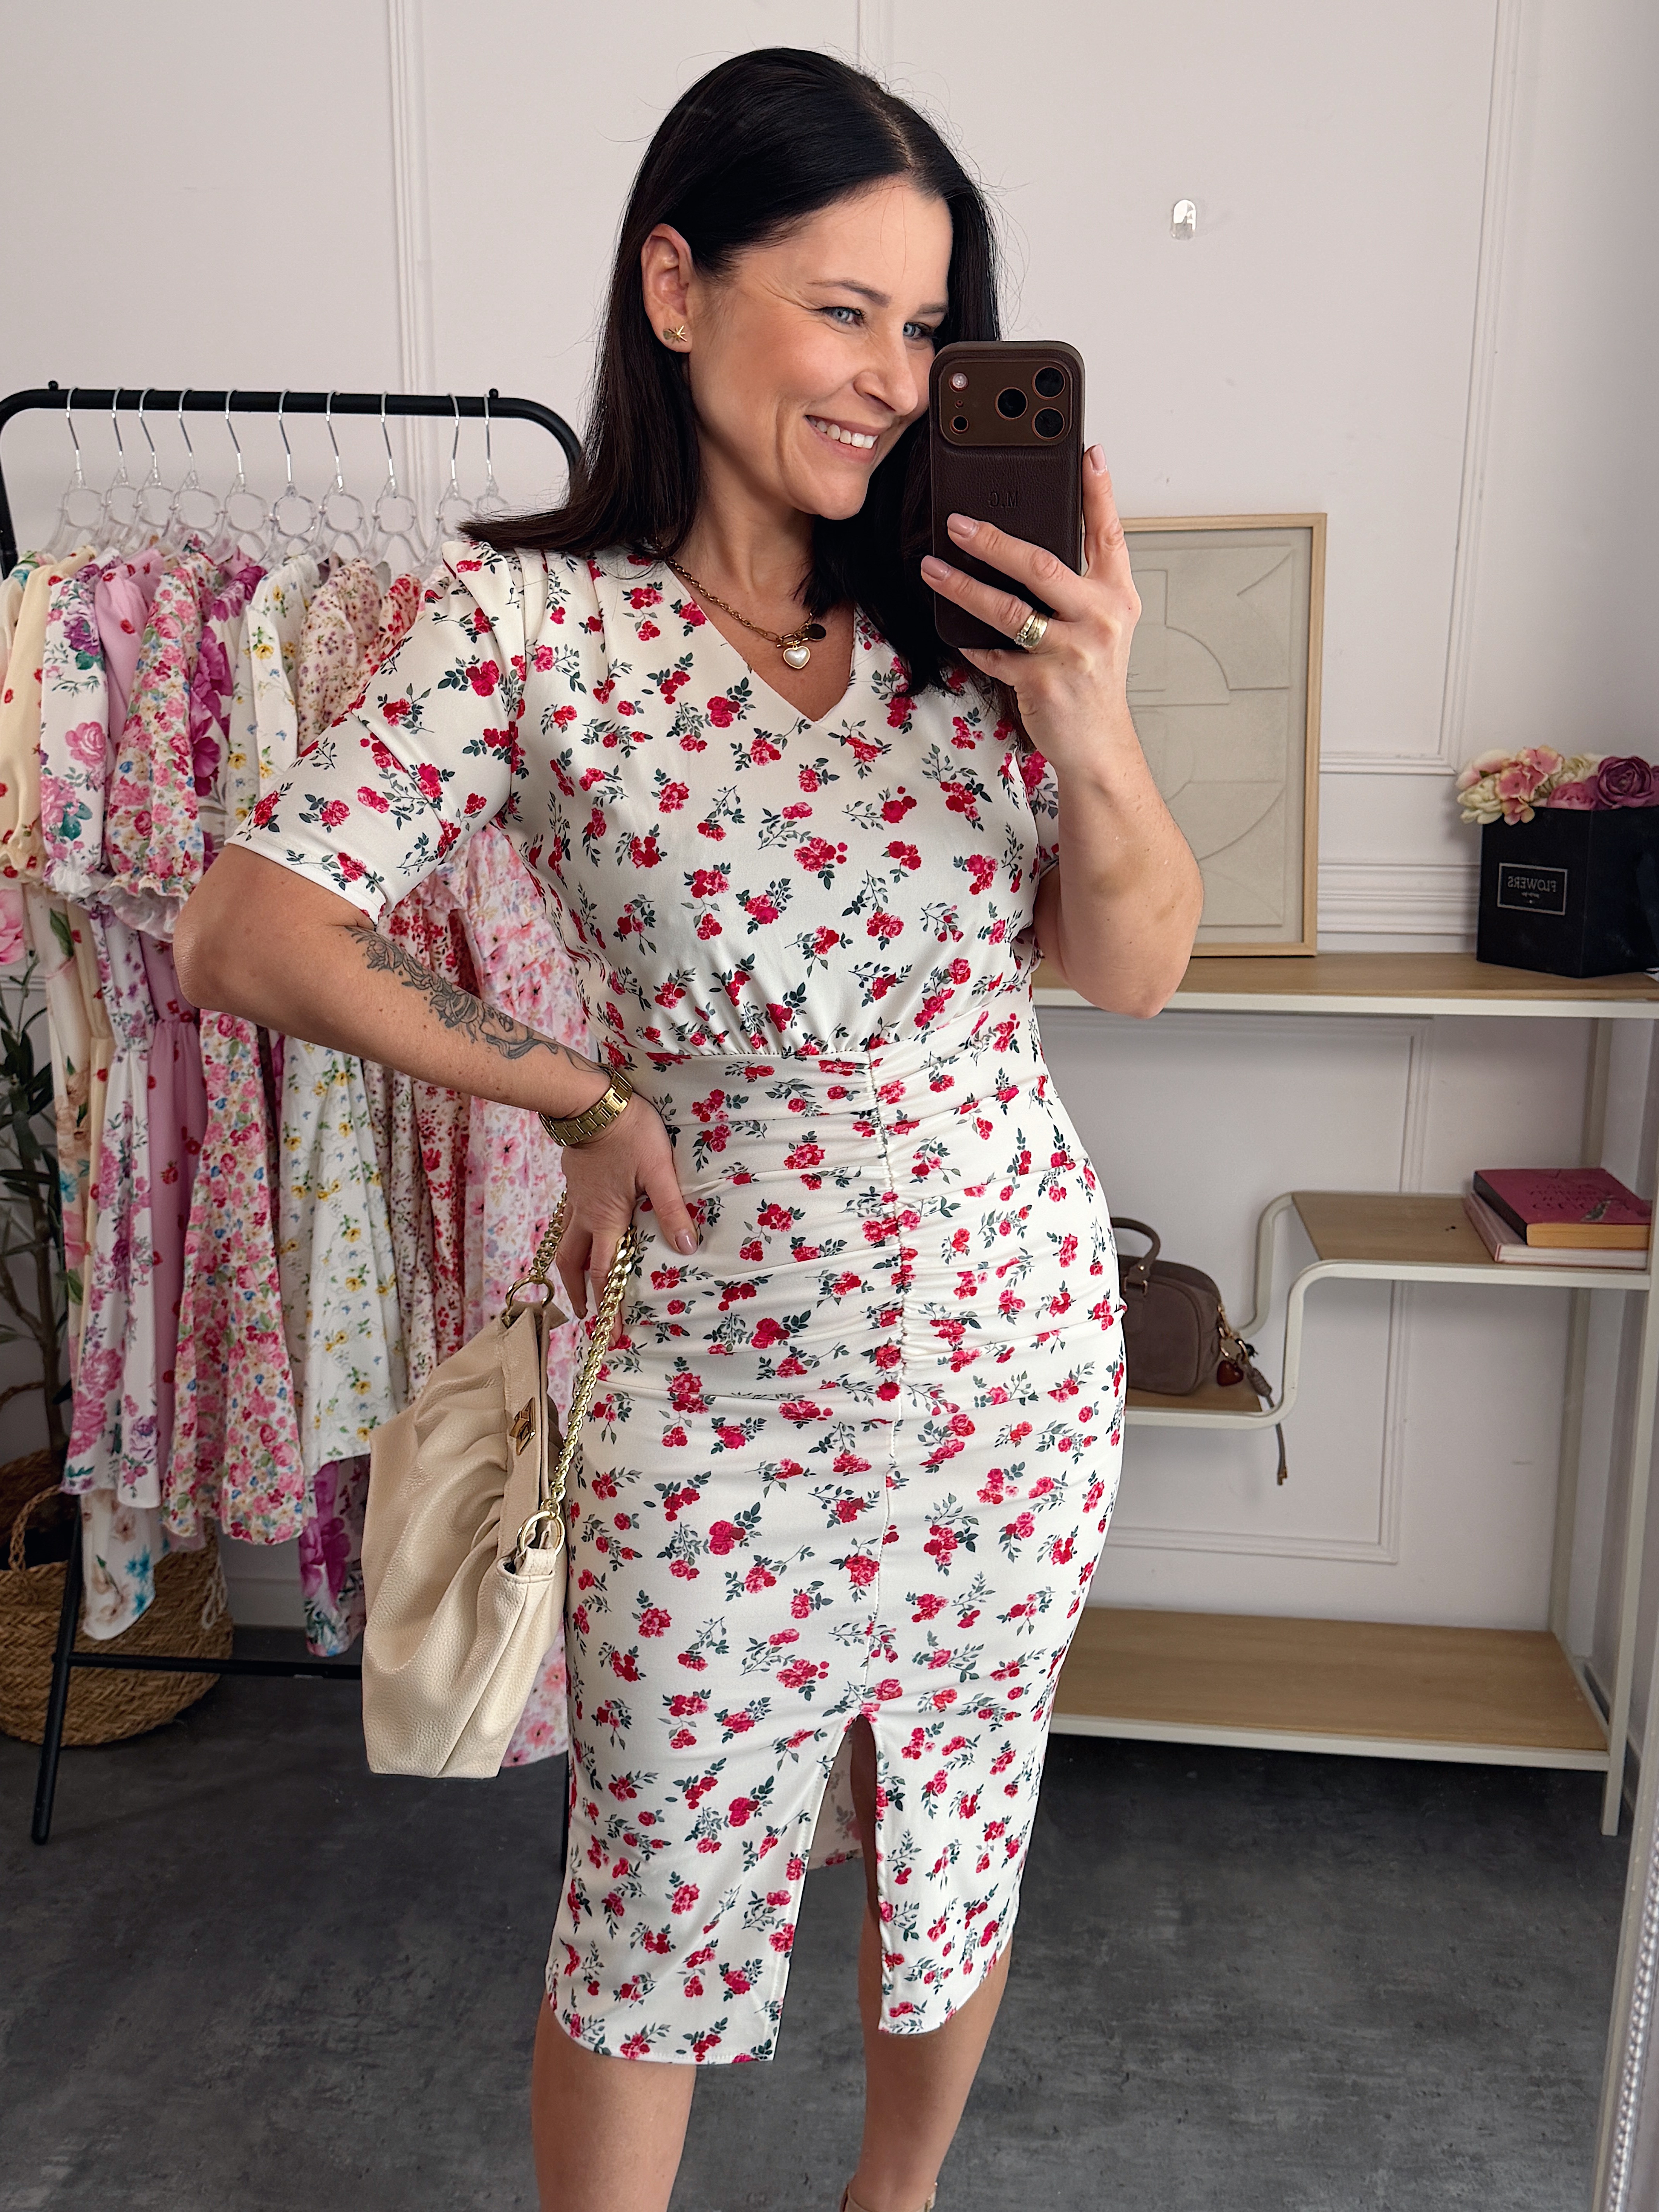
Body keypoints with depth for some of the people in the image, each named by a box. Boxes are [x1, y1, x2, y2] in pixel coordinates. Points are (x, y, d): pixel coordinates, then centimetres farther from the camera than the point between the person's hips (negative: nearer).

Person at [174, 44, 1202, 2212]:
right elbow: (250, 934, -12)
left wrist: (1093, 715, -18)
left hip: (1024, 1341, 4)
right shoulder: (534, 622, -11)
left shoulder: (967, 601, -2)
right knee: (661, 1913, 13)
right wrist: (577, 1093, -8)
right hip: (726, 1375, -4)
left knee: (962, 1848, 23)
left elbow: (1134, 970, -1)